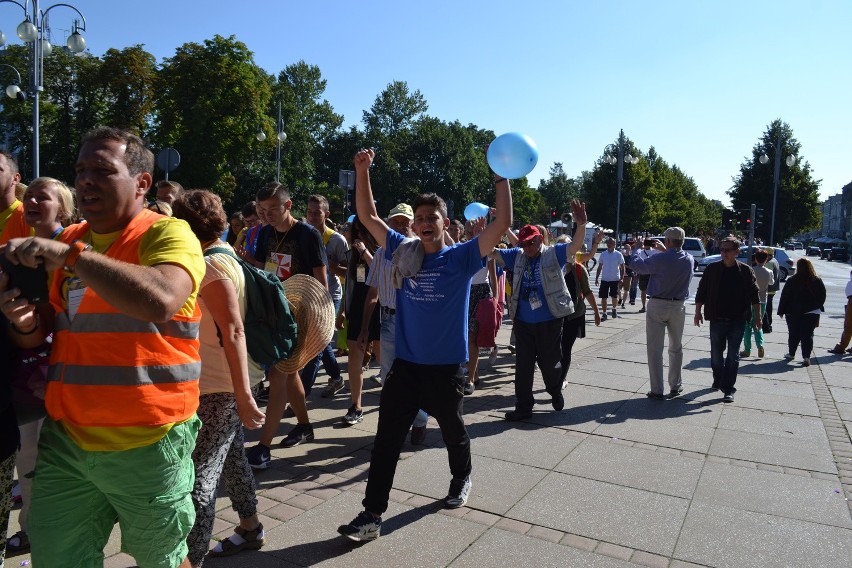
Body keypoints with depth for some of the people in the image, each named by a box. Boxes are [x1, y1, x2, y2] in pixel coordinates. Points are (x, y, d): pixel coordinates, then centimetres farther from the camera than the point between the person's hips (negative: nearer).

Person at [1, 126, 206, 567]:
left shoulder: (167, 233, -11)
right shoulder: (68, 240, 10)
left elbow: (162, 300, -32)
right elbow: (45, 331, 18)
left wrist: (70, 255, -27)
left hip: (147, 443, -6)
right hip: (65, 436, 6)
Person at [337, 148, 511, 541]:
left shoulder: (462, 257, -7)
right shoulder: (404, 252, 1)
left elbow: (502, 223, -15)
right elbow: (368, 217, 5)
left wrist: (503, 177, -16)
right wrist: (362, 172, -3)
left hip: (445, 366, -2)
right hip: (405, 364, 2)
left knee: (452, 431, 20)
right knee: (386, 439, 1)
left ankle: (462, 479, 49)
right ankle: (371, 515, 10)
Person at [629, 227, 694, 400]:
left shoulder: (660, 259, -18)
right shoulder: (689, 260, -2)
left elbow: (635, 264, -8)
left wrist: (639, 248, 9)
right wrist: (664, 251, 19)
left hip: (658, 306, -4)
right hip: (678, 307, 5)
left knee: (655, 349, 2)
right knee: (676, 348, 18)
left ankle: (657, 391, 4)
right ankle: (675, 386, 26)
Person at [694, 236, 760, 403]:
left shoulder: (745, 271, -1)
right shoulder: (712, 269, 0)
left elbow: (754, 295, 2)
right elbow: (701, 292, 4)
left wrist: (757, 315, 0)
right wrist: (698, 312, 1)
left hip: (738, 320, -1)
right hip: (717, 319, 2)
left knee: (733, 355, 0)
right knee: (716, 353, 11)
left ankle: (728, 389, 5)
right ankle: (718, 380, 31)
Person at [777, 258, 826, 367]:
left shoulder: (791, 281, -9)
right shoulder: (818, 281, -1)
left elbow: (784, 296, -6)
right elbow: (822, 297, 6)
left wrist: (781, 311, 1)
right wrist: (817, 308, 19)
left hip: (793, 312, -1)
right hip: (812, 313, 1)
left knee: (793, 334, 12)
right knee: (808, 335, 3)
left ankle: (791, 354, 23)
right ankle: (806, 357, -3)